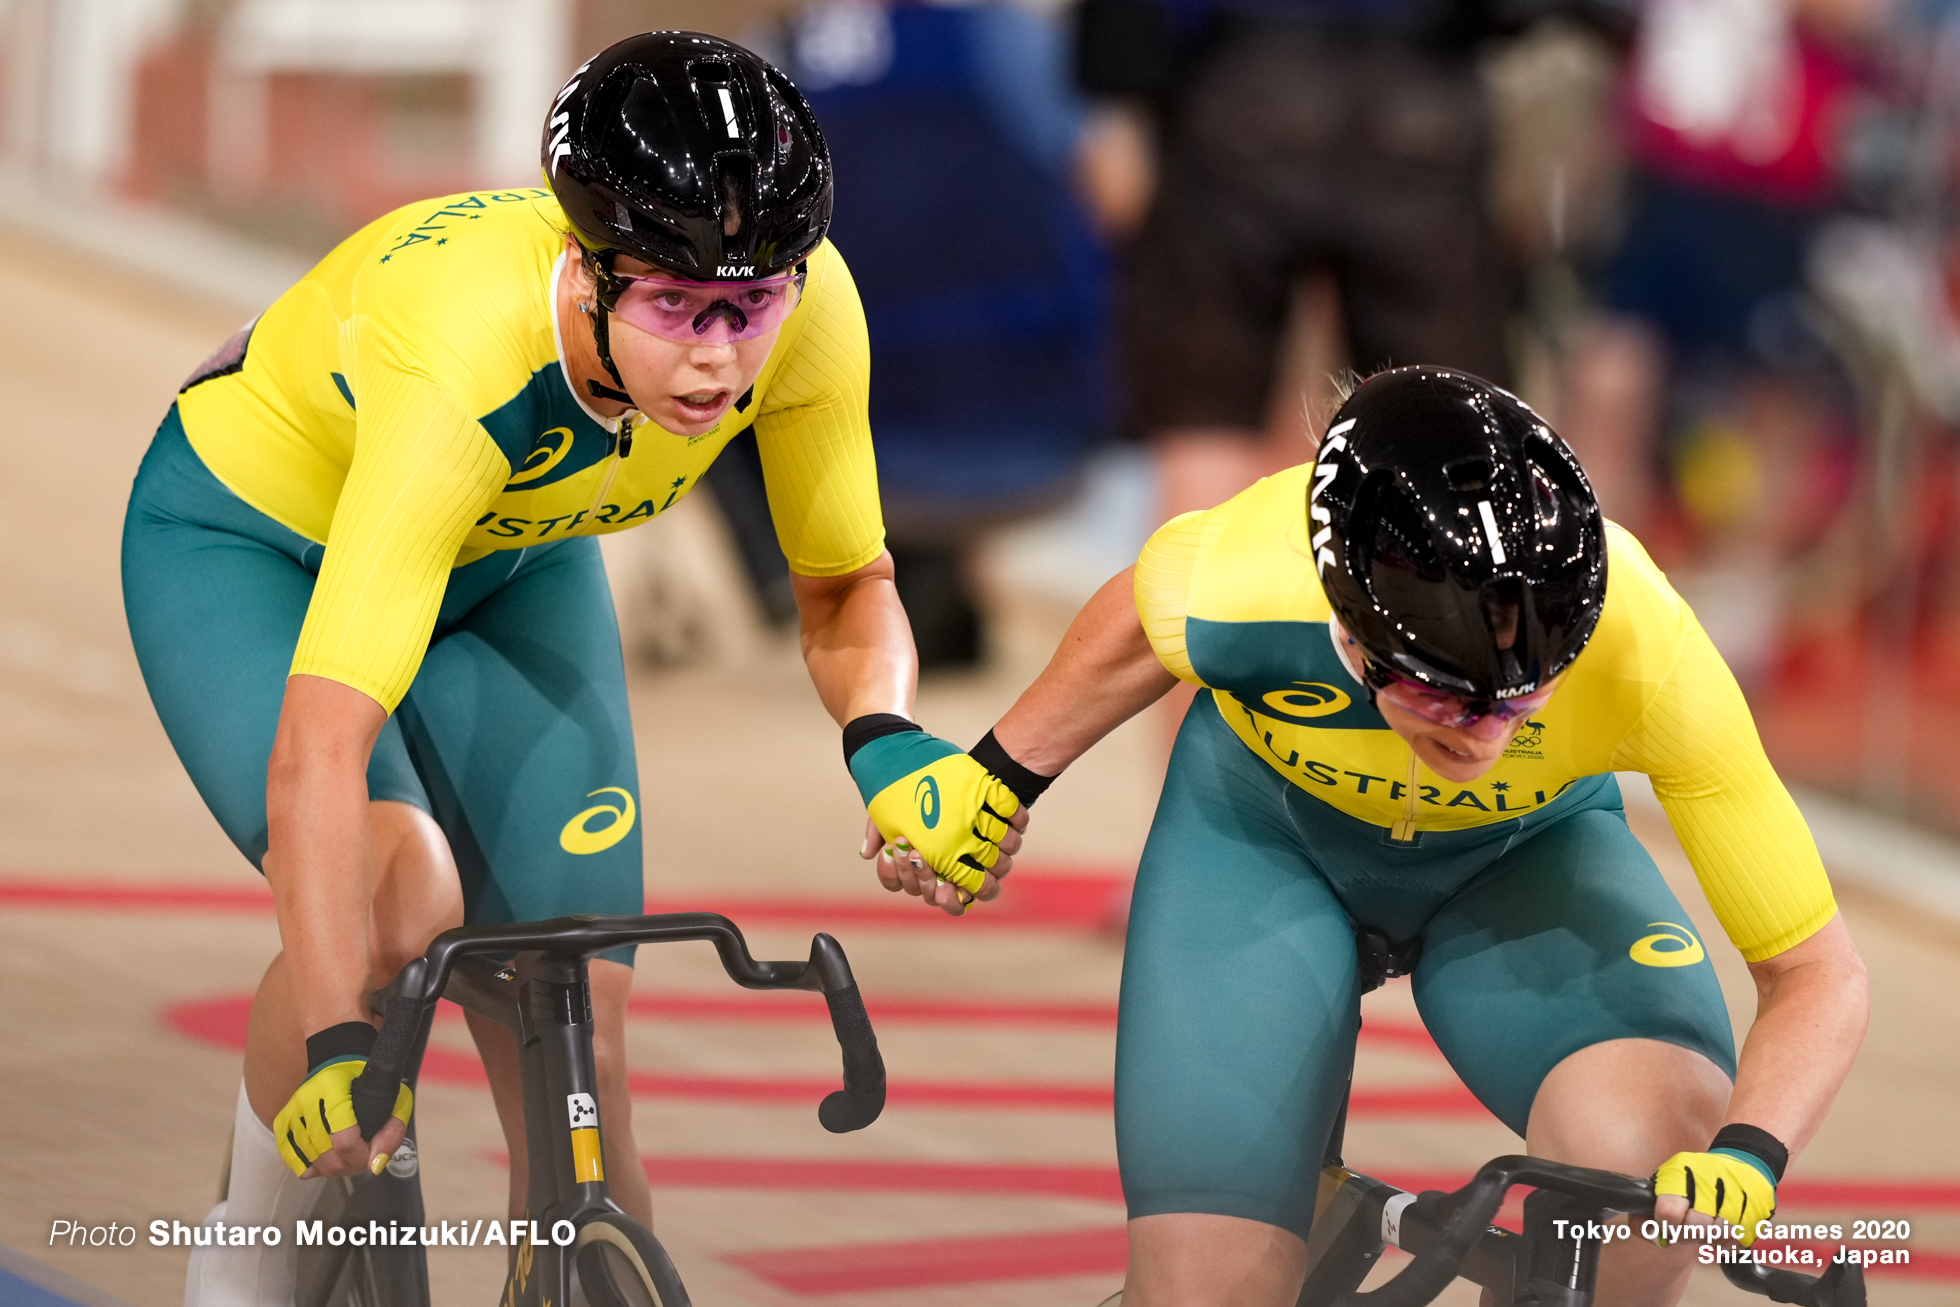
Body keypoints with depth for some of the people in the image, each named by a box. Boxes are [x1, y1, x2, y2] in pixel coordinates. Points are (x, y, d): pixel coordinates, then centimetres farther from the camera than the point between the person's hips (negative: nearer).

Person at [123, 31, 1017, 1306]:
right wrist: (337, 1050, -59)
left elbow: (847, 590, -10)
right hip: (248, 543, -5)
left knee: (577, 1053, -6)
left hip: (511, 566, 5)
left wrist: (888, 740, -32)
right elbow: (319, 745, -49)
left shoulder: (805, 307, -29)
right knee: (399, 900, -30)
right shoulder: (464, 357, -44)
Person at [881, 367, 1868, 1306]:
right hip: (1266, 831, 0)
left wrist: (1747, 1157, -46)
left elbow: (1817, 973, -28)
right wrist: (997, 780, 5)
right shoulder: (1241, 577, -37)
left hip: (1525, 857, 0)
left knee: (1649, 1150, -31)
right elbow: (1140, 618, -8)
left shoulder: (1643, 656, -38)